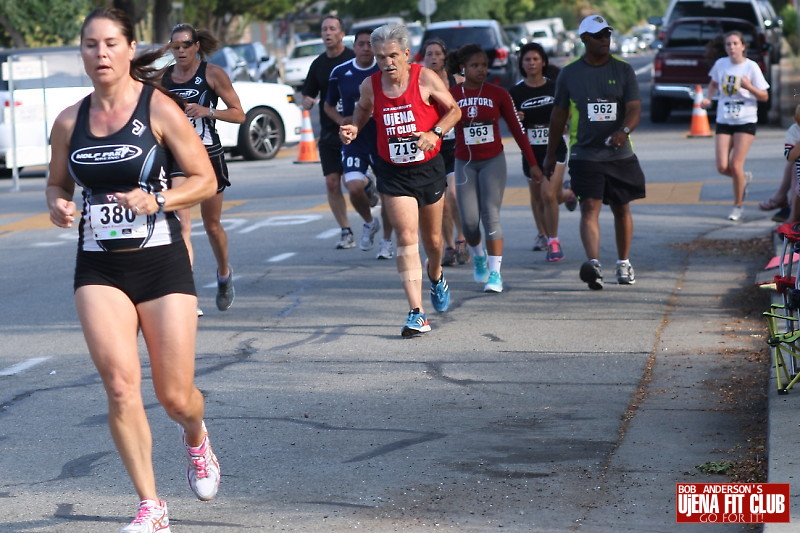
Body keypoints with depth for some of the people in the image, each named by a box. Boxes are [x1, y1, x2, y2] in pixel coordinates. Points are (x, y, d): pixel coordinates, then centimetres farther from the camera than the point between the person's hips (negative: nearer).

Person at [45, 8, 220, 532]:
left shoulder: (159, 109, -6)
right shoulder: (70, 121, 5)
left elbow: (205, 179, -4)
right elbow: (58, 183, 19)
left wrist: (155, 202, -19)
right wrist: (58, 206, -4)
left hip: (161, 262, -2)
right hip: (99, 269, 2)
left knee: (175, 396, 2)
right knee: (121, 386, -12)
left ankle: (197, 438, 41)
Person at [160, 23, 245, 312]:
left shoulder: (212, 74, -3)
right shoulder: (162, 78, 6)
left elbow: (239, 114, -4)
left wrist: (207, 111, -19)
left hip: (208, 156, -1)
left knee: (212, 224, 12)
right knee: (181, 225, -12)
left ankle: (224, 274, 41)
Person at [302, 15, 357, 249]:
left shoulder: (354, 60, -4)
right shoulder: (318, 64, 11)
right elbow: (308, 95, 14)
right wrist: (307, 101, -9)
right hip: (328, 132, 5)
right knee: (332, 183, 0)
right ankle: (346, 233, 8)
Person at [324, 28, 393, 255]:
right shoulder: (340, 72, -1)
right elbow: (329, 105, 12)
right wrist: (341, 120, -6)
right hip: (354, 141, 0)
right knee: (354, 188, -18)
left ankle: (387, 241, 24)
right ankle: (369, 222, 14)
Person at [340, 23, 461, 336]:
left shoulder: (425, 79, -11)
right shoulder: (370, 86, -5)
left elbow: (454, 110, -1)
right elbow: (363, 110, 16)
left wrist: (435, 133, -18)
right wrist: (354, 129, -5)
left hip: (428, 168, 0)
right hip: (393, 173, 0)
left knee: (432, 238, 15)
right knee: (406, 239, -12)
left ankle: (436, 276, 51)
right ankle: (416, 314, -15)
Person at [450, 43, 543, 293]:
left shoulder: (498, 94, -2)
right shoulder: (451, 95, -2)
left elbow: (517, 130, 3)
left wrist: (533, 164, 3)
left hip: (493, 161, -1)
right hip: (465, 163, 1)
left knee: (491, 216, -11)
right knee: (469, 221, -3)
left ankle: (495, 273, -6)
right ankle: (478, 256, 29)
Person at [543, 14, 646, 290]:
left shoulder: (623, 70, 2)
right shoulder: (569, 74, 2)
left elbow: (635, 108, -7)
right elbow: (558, 114, 10)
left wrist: (624, 131, -28)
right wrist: (551, 154, 13)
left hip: (620, 154, 1)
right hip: (585, 155, -1)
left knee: (622, 209, 12)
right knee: (590, 208, -16)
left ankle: (624, 263, 27)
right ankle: (593, 264, -29)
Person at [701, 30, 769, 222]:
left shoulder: (751, 67, -7)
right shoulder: (720, 64, 2)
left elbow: (764, 97, -4)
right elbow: (714, 83, 23)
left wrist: (749, 87, -22)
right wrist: (708, 98, 3)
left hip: (746, 121, -3)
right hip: (723, 121, 4)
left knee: (735, 165, -9)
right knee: (722, 167, -5)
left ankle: (738, 205, 12)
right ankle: (744, 178, 30)